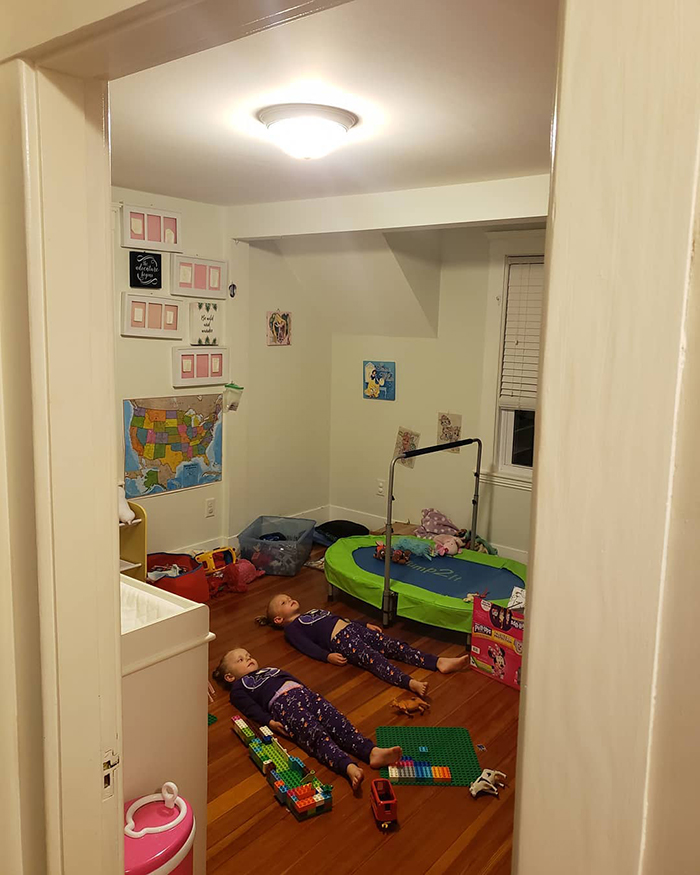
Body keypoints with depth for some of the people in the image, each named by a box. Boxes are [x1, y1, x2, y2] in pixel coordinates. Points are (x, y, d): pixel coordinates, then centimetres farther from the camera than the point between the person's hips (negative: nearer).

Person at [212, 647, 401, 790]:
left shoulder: (271, 670, 40)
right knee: (315, 733, -29)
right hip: (281, 703, -5)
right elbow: (251, 708, 5)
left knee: (338, 721, -20)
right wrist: (269, 722, -13)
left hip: (303, 692, 5)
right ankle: (349, 767, -49)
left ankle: (373, 752, -37)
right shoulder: (238, 688, 22)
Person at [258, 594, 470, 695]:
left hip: (354, 629, 7)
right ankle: (410, 683, -51)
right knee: (374, 659, -31)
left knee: (395, 646, -12)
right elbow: (308, 647, -5)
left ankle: (439, 662, -25)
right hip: (340, 641, -7)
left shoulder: (314, 612, 34)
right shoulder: (292, 629, 11)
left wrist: (365, 624, 26)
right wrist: (328, 656, -21)